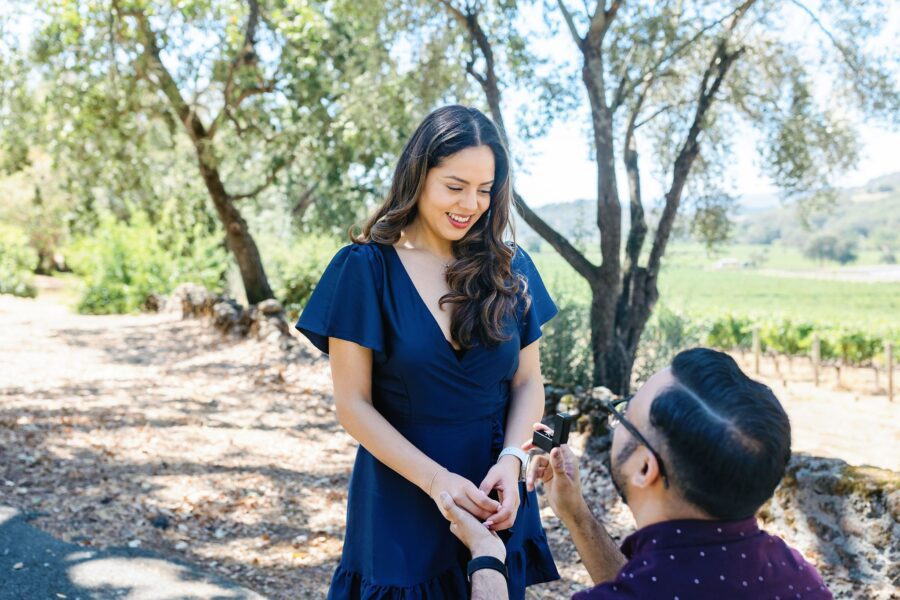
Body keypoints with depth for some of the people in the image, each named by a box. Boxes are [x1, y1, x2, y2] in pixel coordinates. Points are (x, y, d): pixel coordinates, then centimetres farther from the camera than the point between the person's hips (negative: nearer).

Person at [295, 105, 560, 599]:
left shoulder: (509, 269, 0)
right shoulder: (365, 267, -11)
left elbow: (527, 382, 4)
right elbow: (353, 404, -11)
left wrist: (510, 460, -14)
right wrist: (436, 479, -20)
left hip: (493, 503, 3)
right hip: (400, 507, -3)